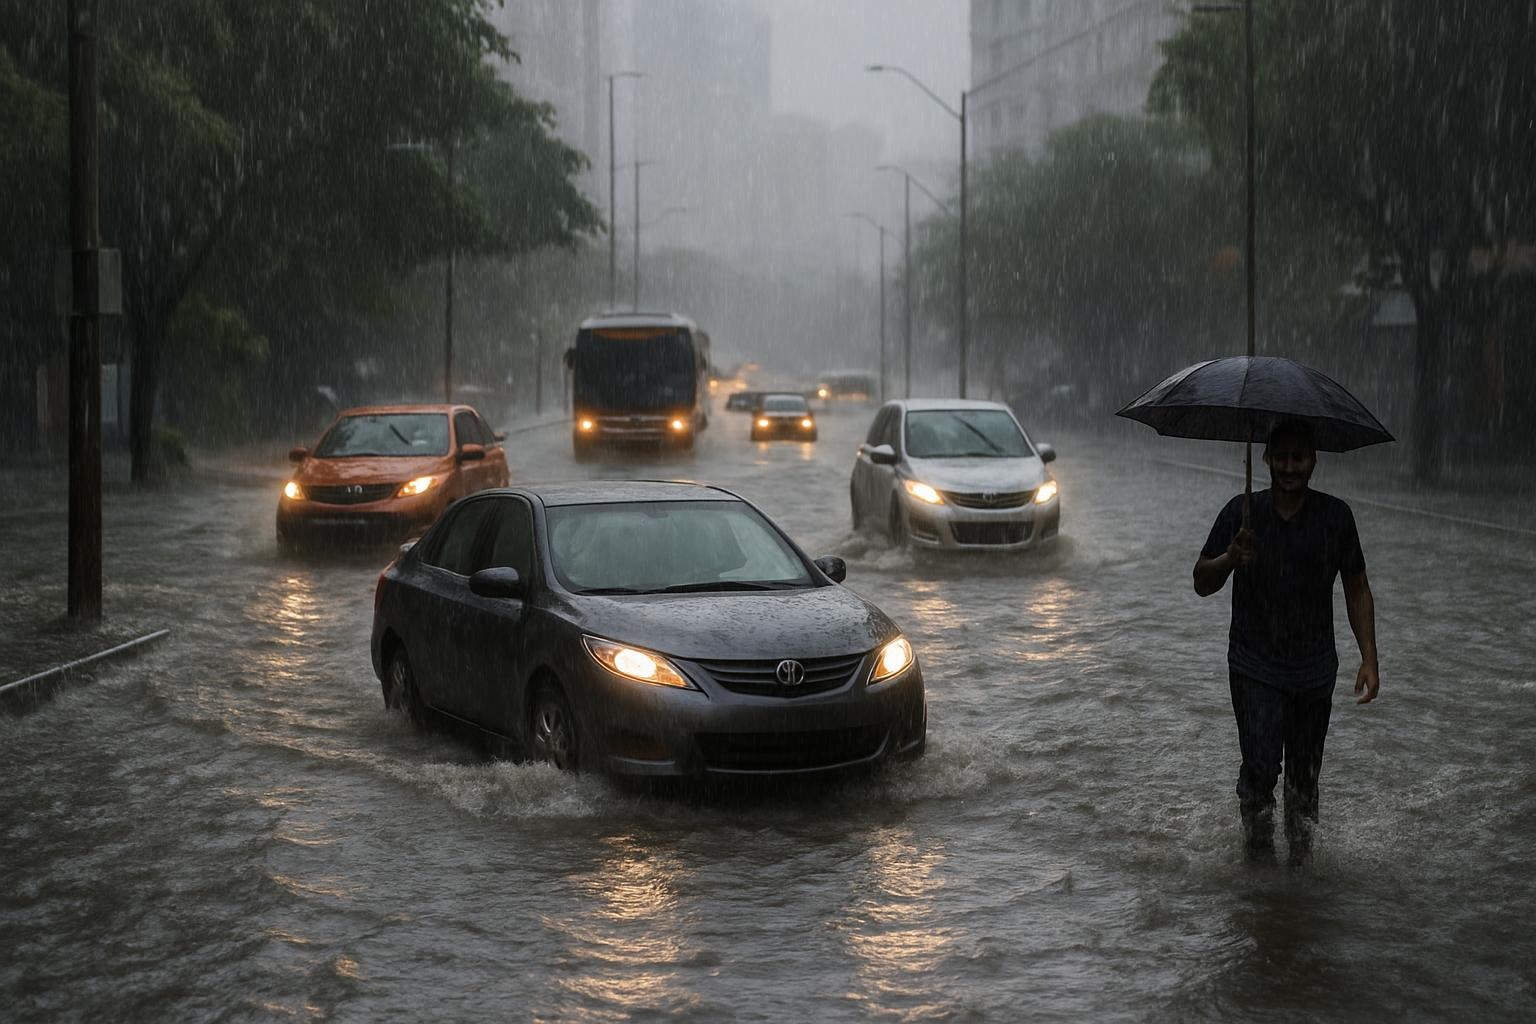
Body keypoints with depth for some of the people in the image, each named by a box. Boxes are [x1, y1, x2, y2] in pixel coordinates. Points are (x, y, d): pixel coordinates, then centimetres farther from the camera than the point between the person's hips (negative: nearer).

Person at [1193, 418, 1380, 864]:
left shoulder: (1335, 516, -2)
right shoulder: (1242, 513, -5)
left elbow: (1357, 589, 7)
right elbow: (1202, 584, -1)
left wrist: (1369, 659, 0)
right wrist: (1230, 558, -23)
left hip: (1314, 668, 1)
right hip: (1255, 667, -1)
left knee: (1304, 772, 7)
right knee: (1260, 767, -11)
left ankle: (1301, 853, 26)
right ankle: (1258, 841, 15)